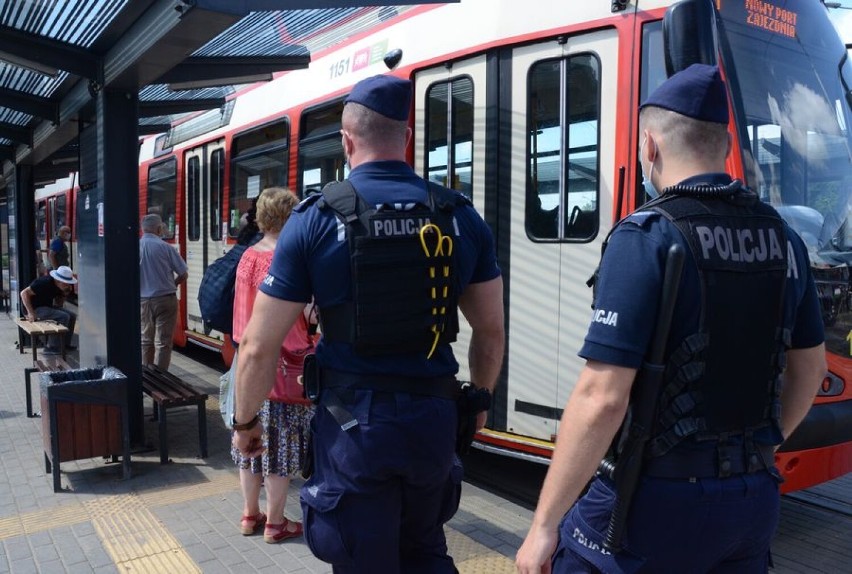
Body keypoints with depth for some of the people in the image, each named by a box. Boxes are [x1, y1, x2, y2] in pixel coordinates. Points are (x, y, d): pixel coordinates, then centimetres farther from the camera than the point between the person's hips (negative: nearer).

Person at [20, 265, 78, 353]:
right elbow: (24, 293, -25)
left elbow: (59, 305, 10)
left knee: (72, 316, 2)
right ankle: (51, 347, -16)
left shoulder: (59, 286, 3)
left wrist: (64, 294, -10)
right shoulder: (45, 283, -24)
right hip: (36, 308, -9)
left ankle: (65, 344, 11)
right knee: (63, 317, -22)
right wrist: (31, 313, -30)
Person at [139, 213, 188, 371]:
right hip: (165, 299, -3)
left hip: (142, 300, 4)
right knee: (163, 342, 2)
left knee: (145, 340, 18)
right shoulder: (165, 247, -11)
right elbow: (183, 274, -6)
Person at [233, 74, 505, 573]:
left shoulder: (316, 220, -9)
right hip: (432, 417, 3)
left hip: (353, 421, -2)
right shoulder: (462, 217, -1)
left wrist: (245, 422, 9)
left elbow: (260, 347, -8)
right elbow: (491, 330, 7)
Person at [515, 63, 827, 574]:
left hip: (660, 497, -6)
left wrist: (544, 525, -15)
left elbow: (602, 399, -23)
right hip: (757, 496, 7)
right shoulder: (783, 238, 4)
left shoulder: (646, 238, -17)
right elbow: (811, 369, 15)